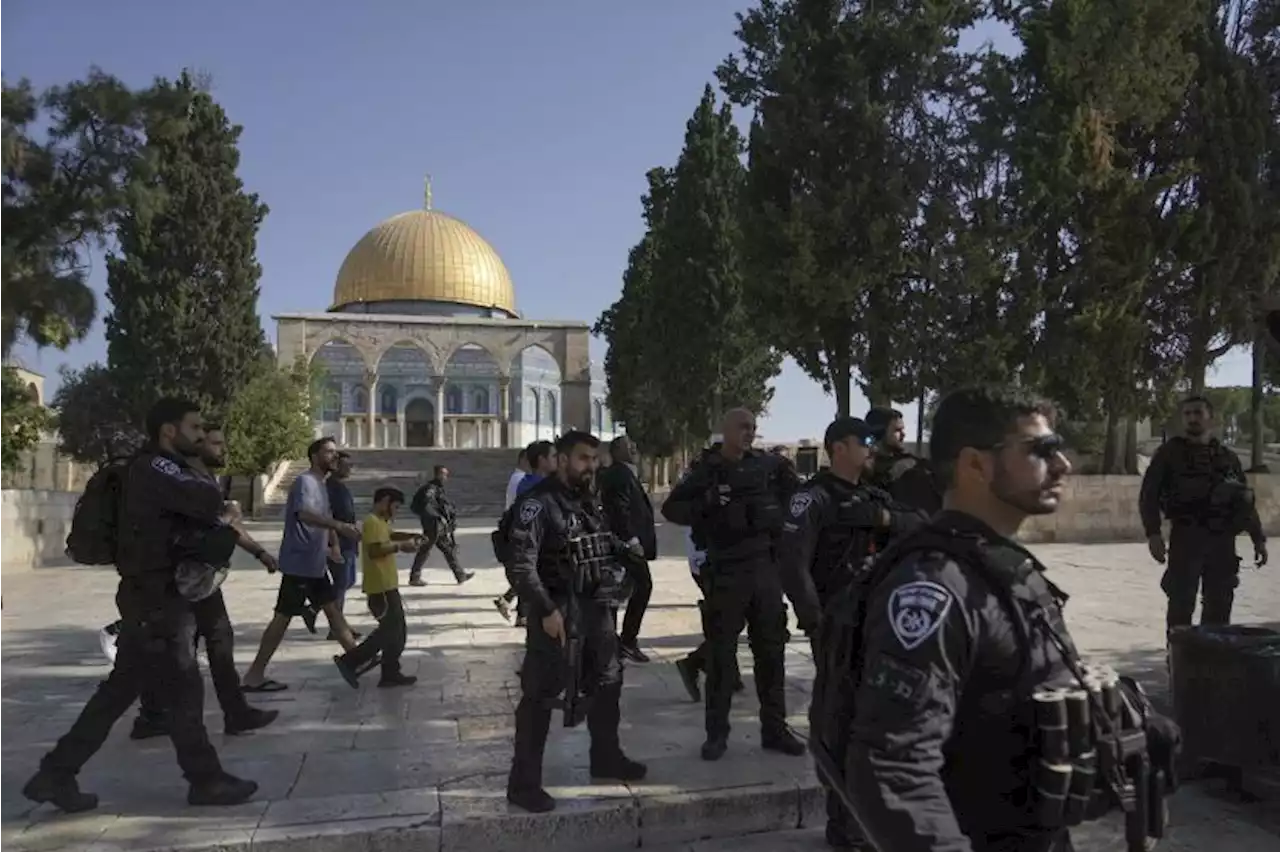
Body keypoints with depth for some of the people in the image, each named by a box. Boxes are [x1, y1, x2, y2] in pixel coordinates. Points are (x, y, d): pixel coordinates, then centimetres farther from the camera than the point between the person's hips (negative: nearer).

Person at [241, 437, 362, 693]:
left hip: (315, 564, 10)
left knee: (332, 609, 13)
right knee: (283, 617, -4)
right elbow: (305, 515, -34)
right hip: (299, 564, -10)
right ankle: (254, 675, 4)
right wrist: (339, 526, -46)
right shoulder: (305, 482, -15)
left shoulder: (321, 485, 15)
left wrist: (334, 545, 8)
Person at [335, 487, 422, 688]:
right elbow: (374, 550, -27)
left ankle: (391, 674, 18)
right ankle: (349, 660, -2)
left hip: (387, 586, 11)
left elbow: (390, 536, 37)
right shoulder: (373, 522, -15)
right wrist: (399, 547, -20)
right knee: (390, 632, -7)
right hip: (381, 588, -11)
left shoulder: (381, 523, 17)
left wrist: (411, 537, 21)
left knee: (396, 632, 13)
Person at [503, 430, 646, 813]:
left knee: (607, 682, 19)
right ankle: (523, 782, 9)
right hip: (555, 609, -8)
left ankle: (606, 758, 37)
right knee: (540, 694, -2)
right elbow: (520, 565, -21)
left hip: (594, 606, 8)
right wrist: (546, 610, -23)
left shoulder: (590, 502, 12)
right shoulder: (537, 503, -14)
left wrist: (608, 599, 9)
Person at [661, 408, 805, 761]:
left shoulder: (768, 464, 6)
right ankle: (717, 733, 15)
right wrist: (707, 508, -20)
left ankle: (775, 728, 24)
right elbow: (671, 508, -6)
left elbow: (794, 498, 23)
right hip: (725, 572, -3)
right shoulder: (706, 469, -3)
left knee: (771, 651, 11)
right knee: (721, 654, 4)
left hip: (766, 568, 3)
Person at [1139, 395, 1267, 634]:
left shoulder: (1227, 457, 14)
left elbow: (1245, 501, 19)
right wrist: (1153, 533, -15)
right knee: (1181, 604, -4)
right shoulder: (1169, 453, 2)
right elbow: (1148, 496, -4)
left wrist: (1258, 538, 13)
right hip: (1186, 538, -4)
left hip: (1223, 540, 4)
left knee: (1220, 605, 8)